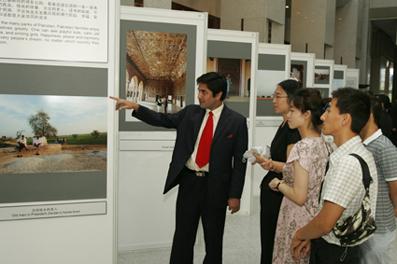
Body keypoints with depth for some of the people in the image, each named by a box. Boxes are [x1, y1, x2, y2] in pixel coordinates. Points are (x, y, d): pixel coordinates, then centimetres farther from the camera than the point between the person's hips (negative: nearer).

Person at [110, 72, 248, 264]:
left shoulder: (237, 121, -6)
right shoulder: (190, 113, 4)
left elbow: (240, 161, -6)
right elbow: (163, 120, 5)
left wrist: (235, 195, -8)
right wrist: (135, 107, -8)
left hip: (215, 186, -2)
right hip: (189, 181, 3)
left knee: (213, 239, 13)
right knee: (182, 237, 9)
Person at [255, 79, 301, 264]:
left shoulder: (295, 127, -16)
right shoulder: (284, 125, 12)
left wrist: (271, 164, -33)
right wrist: (264, 159, 14)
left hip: (281, 195, -9)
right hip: (271, 192, 9)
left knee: (275, 247, 1)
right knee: (268, 243, 15)